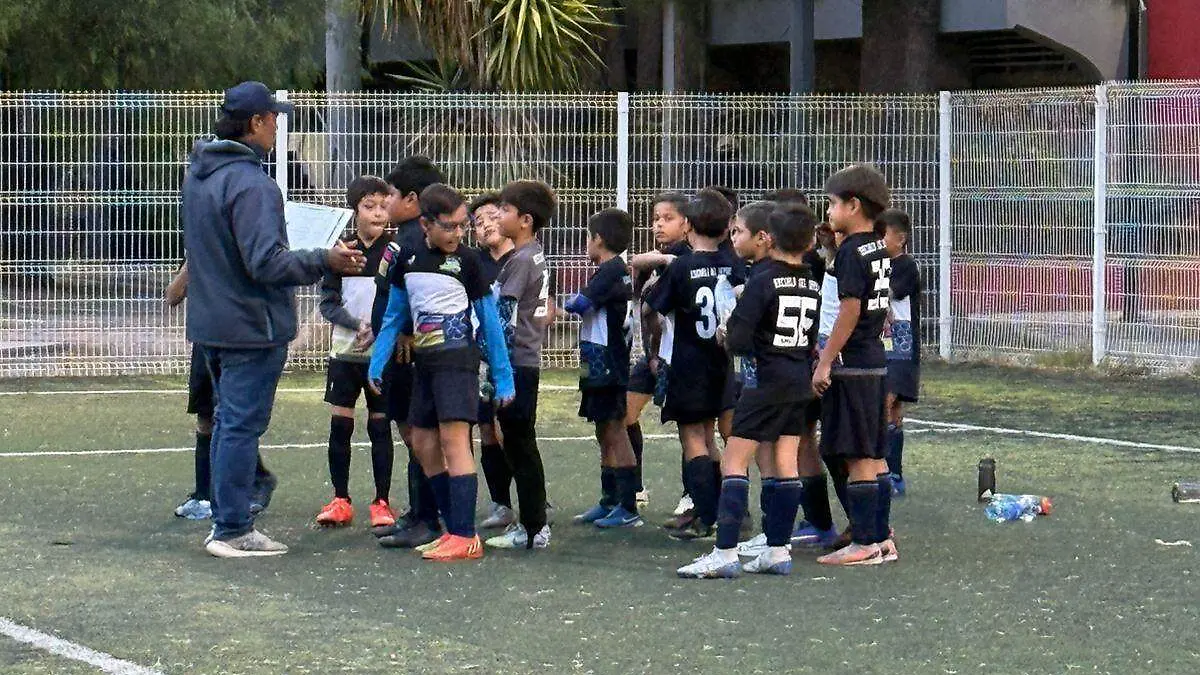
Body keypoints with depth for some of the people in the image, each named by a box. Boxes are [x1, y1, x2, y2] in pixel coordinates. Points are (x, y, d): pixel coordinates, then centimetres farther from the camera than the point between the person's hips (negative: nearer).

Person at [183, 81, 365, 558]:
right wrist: (324, 262, -20)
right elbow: (266, 262, -26)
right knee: (243, 425, -3)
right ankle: (231, 531, 0)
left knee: (227, 421, 18)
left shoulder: (198, 174, 10)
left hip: (211, 321, 9)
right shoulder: (250, 184, -21)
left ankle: (226, 519, 24)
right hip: (251, 326, -9)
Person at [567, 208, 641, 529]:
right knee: (606, 433, 15)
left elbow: (580, 303, -20)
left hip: (606, 365, -10)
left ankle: (628, 508, -7)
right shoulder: (619, 271, 16)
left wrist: (569, 303, -2)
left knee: (615, 431, -8)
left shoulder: (611, 271, -14)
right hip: (601, 366, 10)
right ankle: (609, 502, 22)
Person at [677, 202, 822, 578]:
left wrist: (732, 340, 2)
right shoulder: (813, 286, 6)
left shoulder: (763, 282, -13)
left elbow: (738, 340, -19)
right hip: (799, 381, 7)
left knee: (734, 462, -6)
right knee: (785, 466, 9)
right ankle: (778, 550, 11)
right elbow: (813, 340, 10)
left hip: (766, 381, -7)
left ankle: (725, 553, -13)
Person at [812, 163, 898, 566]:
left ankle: (864, 544, -4)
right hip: (876, 362, 9)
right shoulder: (879, 249, 12)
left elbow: (850, 309, -19)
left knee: (857, 457, -6)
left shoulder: (852, 250, -14)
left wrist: (825, 362, -15)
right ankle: (881, 538, 16)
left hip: (852, 366, -9)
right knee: (875, 455, 12)